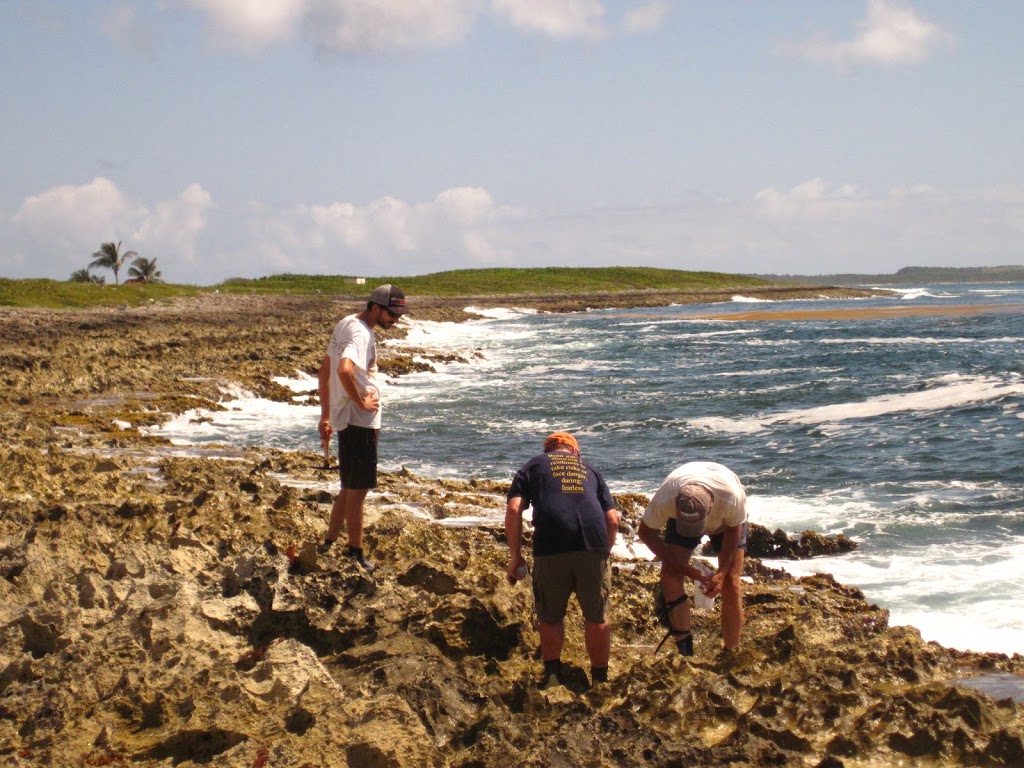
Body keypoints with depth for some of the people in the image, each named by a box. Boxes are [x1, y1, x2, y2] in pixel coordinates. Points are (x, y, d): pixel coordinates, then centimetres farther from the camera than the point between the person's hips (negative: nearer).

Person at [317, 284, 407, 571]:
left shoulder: (345, 324, 13)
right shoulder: (362, 334, -17)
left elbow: (325, 371, 20)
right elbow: (345, 369, -36)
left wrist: (326, 415, 23)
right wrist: (361, 402, -21)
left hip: (344, 418, 10)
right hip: (360, 421, -10)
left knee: (350, 487, 19)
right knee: (357, 490, 0)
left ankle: (328, 544, 26)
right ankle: (355, 553, 8)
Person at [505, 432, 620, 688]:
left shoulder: (532, 466, 22)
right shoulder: (590, 470, 29)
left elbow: (513, 509, 5)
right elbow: (613, 519, 18)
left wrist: (515, 556, 9)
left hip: (551, 547, -1)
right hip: (593, 546, 2)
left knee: (551, 618, 15)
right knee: (597, 618, 15)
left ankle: (552, 678, 9)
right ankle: (599, 681, 20)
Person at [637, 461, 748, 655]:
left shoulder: (732, 498, -43)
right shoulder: (664, 500, -41)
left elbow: (734, 530, -19)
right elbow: (646, 533, -22)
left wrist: (721, 572, -24)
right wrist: (687, 570, -24)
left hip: (726, 521, -1)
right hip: (681, 519, 1)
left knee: (730, 585, -9)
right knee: (670, 576, -16)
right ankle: (685, 652, -10)